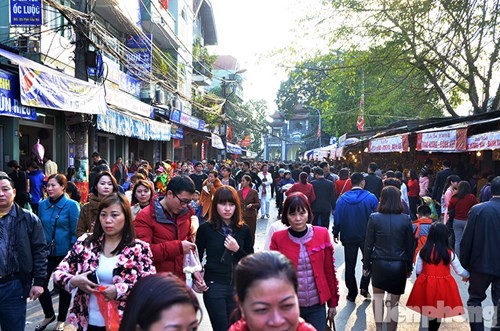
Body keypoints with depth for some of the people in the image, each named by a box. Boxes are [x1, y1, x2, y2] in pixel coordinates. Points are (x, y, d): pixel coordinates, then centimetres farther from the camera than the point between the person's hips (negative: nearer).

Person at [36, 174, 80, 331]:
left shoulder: (71, 205, -12)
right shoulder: (42, 205, 1)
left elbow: (75, 231, -11)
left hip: (65, 253, -4)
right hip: (46, 252, 4)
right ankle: (49, 315, 29)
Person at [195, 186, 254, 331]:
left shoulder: (244, 229, 0)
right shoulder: (206, 228, -6)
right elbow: (197, 257, 3)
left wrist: (237, 250, -14)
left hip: (238, 286, 3)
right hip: (214, 286, -3)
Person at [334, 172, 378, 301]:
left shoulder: (342, 198, -7)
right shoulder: (370, 197, -11)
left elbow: (337, 217, -4)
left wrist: (336, 233, 6)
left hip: (349, 237, 1)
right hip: (366, 236, -1)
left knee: (350, 266, 11)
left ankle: (352, 293, 16)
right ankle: (364, 288, 11)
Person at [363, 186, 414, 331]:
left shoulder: (374, 218, -8)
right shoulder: (406, 219, -5)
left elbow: (369, 244, -4)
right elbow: (409, 246, 2)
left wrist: (366, 264, 6)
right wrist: (409, 267, 12)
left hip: (379, 263, 0)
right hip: (399, 265, 0)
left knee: (378, 296, 20)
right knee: (394, 302, 8)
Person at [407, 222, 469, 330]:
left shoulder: (423, 251, -4)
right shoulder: (449, 253, -8)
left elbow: (418, 271, 0)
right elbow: (460, 271, 3)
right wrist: (467, 276, 25)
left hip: (426, 285, 2)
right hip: (443, 286, -1)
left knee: (430, 312, 15)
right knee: (439, 313, 11)